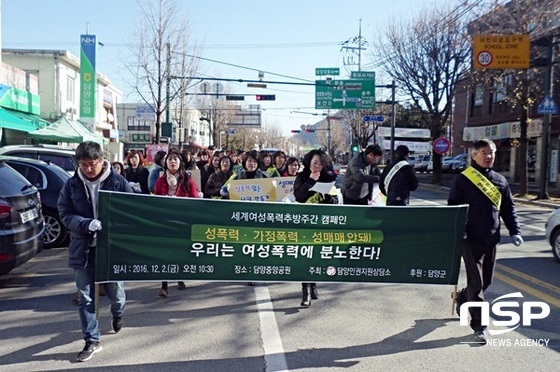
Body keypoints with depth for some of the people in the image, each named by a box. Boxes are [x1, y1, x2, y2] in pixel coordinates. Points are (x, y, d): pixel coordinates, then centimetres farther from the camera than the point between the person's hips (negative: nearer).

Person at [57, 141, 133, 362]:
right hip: (83, 248, 2)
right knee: (85, 298, 7)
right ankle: (92, 340, 21)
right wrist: (87, 224, -21)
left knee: (115, 290, 12)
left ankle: (118, 313, 47)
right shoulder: (72, 185, -1)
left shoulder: (118, 182, -6)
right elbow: (65, 215, -3)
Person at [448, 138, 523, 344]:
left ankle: (462, 299, 42)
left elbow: (508, 208, 15)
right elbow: (453, 206, -4)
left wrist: (514, 231, 6)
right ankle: (479, 327, 4)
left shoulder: (500, 180, 11)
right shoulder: (463, 179, -4)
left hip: (491, 239, 6)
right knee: (476, 283, -4)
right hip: (471, 239, -5)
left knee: (486, 281, 15)